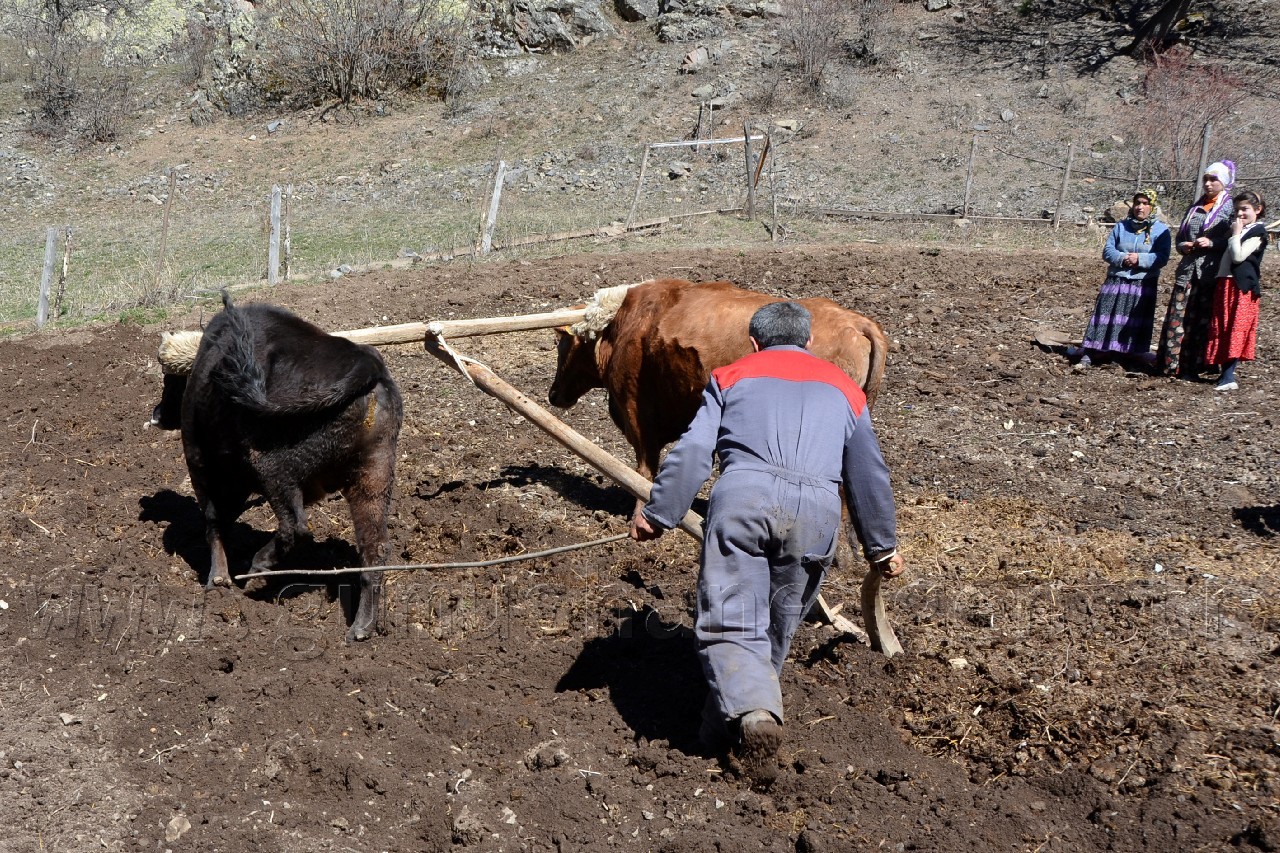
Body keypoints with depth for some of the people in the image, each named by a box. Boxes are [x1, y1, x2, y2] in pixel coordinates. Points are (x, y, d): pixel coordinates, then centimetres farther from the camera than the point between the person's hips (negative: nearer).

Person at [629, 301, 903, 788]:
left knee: (730, 621, -2)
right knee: (777, 629, 16)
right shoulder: (845, 389, 31)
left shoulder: (732, 374, 25)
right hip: (816, 509, 2)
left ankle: (753, 714, -27)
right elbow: (869, 476, 33)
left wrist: (657, 515, 14)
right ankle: (721, 733, 24)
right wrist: (882, 546, 42)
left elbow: (692, 452, 11)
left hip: (743, 495, -2)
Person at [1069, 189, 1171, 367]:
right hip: (1116, 280, 2)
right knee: (1106, 317, -3)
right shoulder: (1121, 226, 9)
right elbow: (1107, 251, 3)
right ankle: (1090, 353, -5)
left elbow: (1162, 258, -9)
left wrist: (1140, 259, -21)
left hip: (1144, 284, -2)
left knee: (1138, 321, 2)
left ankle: (1139, 351, 12)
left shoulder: (1161, 230, 0)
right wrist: (1122, 258, -16)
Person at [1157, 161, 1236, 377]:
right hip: (1187, 270, 5)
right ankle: (1172, 364, 3)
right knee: (1177, 317, -1)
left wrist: (1211, 243, -18)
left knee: (1203, 319, -1)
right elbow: (1179, 237, 23)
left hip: (1212, 272, -4)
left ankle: (1192, 367, 2)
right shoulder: (1195, 207, 18)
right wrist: (1182, 246, 1)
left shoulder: (1231, 208, 2)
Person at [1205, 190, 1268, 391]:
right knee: (1223, 330, 5)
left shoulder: (1258, 233, -6)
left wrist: (1235, 234, -9)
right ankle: (1226, 374, 9)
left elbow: (1238, 256, -16)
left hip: (1241, 286, -8)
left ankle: (1228, 377, -12)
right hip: (1225, 284, 8)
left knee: (1236, 331, -9)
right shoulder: (1236, 230, 20)